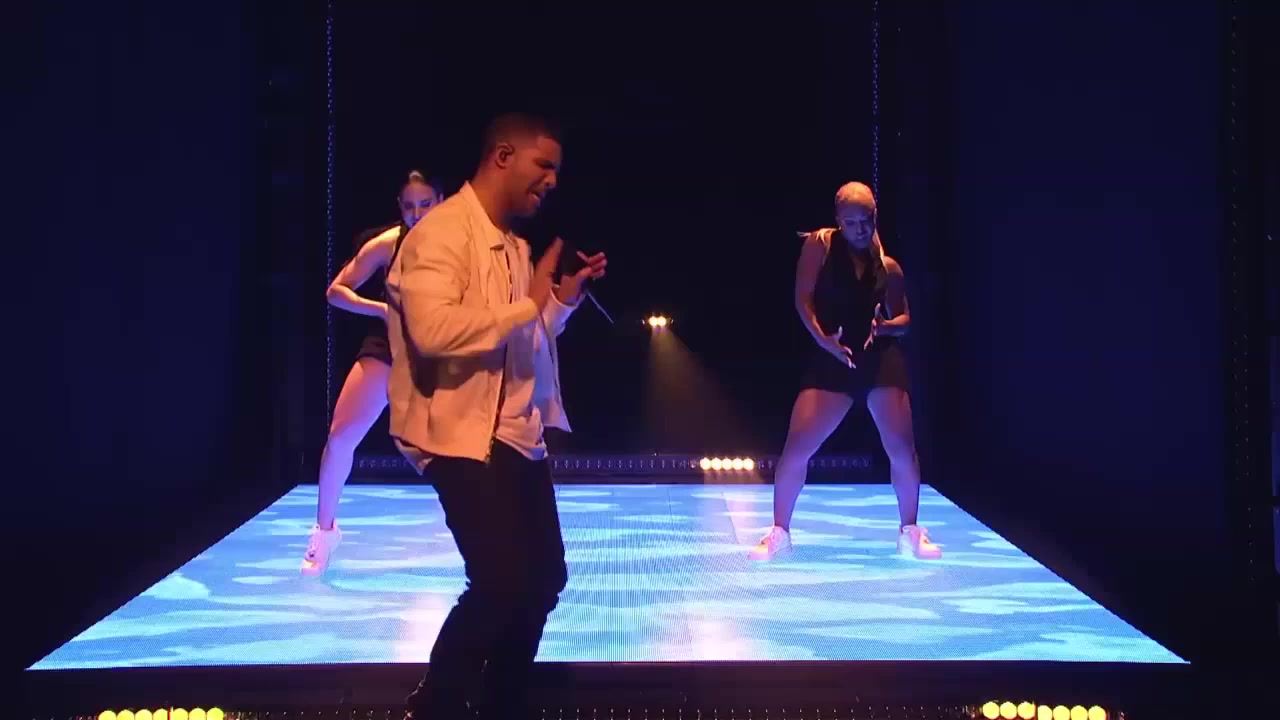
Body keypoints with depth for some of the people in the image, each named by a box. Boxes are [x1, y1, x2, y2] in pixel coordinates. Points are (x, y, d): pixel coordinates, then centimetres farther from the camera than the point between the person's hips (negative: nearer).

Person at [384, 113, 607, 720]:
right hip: (465, 436, -10)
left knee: (544, 578, 12)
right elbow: (434, 330, -29)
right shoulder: (442, 232, -14)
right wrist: (528, 303, -20)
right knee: (502, 581, -16)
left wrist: (563, 298, 9)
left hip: (518, 435, 10)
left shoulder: (514, 245, 15)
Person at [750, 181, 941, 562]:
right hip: (831, 361, -2)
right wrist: (821, 338, -20)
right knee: (796, 447, -11)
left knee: (902, 448, -7)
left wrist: (886, 326, -11)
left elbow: (904, 320, 13)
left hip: (881, 359, 2)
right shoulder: (820, 245, 2)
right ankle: (779, 532, 5)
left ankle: (910, 533, 12)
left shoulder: (888, 267, 10)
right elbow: (803, 298, -4)